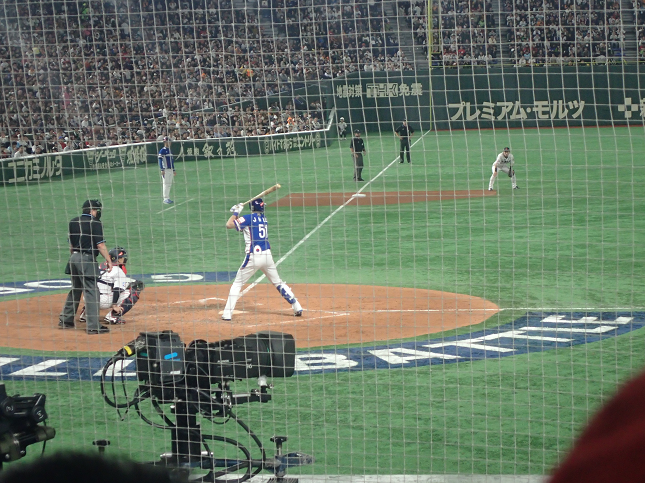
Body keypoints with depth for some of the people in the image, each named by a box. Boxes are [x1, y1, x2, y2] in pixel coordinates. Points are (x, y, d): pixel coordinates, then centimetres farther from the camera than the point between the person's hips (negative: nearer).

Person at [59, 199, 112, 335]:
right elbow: (100, 245, -13)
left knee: (75, 289, 20)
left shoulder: (73, 222, 12)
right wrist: (109, 260, -7)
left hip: (74, 258, 8)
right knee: (91, 292, -6)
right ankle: (93, 326, -7)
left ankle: (65, 320, 24)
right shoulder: (95, 223, -10)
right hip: (87, 260, -8)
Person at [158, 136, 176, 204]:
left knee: (169, 184, 8)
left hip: (170, 170, 8)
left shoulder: (170, 150, 17)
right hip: (165, 169, -8)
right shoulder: (162, 150, -8)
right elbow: (160, 160, -12)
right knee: (166, 183, -9)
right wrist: (162, 170, -18)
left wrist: (173, 170, 22)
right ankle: (165, 198, -8)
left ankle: (167, 198, 13)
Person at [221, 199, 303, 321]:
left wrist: (235, 213, 4)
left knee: (237, 284, 4)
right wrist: (237, 214, 23)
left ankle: (227, 314, -3)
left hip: (253, 256, -5)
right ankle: (297, 307, 16)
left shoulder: (249, 218, -7)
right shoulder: (264, 219, 13)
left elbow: (229, 225, -9)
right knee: (278, 283, 18)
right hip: (267, 255, 5)